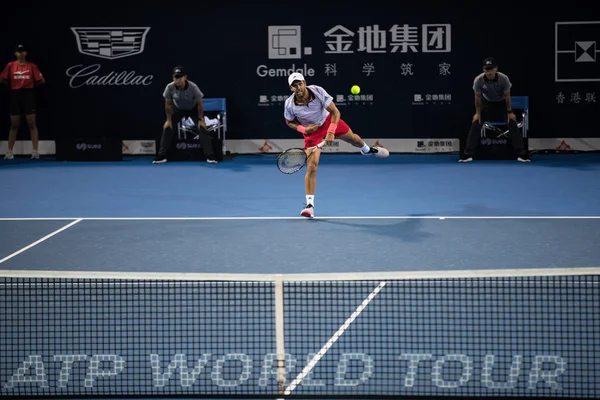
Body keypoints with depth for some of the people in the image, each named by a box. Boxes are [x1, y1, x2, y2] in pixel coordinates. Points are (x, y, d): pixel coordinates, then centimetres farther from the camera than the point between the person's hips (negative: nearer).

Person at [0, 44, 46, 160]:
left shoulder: (32, 66, 2)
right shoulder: (10, 65, 6)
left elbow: (41, 80, 1)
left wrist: (31, 84, 2)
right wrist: (14, 83, 4)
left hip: (28, 95, -1)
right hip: (15, 95, 2)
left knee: (32, 124, -3)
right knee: (14, 125, 6)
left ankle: (35, 151, -2)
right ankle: (10, 151, 12)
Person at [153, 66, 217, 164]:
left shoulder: (193, 87, -35)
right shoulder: (170, 87, -29)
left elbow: (200, 103, -19)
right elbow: (168, 104, -11)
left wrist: (201, 119, -16)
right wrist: (169, 119, -8)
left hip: (193, 109, -2)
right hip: (178, 109, 2)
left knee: (202, 127, -18)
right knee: (167, 127, -8)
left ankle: (210, 156, -14)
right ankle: (162, 156, 1)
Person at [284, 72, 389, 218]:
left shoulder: (318, 91, -31)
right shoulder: (289, 104, -27)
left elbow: (335, 112, -22)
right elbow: (289, 122, -5)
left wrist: (331, 132, -32)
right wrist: (303, 129, -23)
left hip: (328, 120, 2)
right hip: (312, 131, -2)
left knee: (353, 138, 25)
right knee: (311, 167, -16)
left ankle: (367, 150, 66)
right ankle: (310, 205, -12)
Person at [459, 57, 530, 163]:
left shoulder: (504, 78, -32)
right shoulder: (478, 80, -29)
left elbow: (507, 96, -17)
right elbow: (477, 97, -12)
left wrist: (510, 112, -11)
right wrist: (478, 113, -7)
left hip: (502, 103, -1)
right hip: (486, 103, 1)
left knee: (512, 122, -15)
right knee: (475, 123, -12)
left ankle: (521, 154, -11)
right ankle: (468, 154, -7)